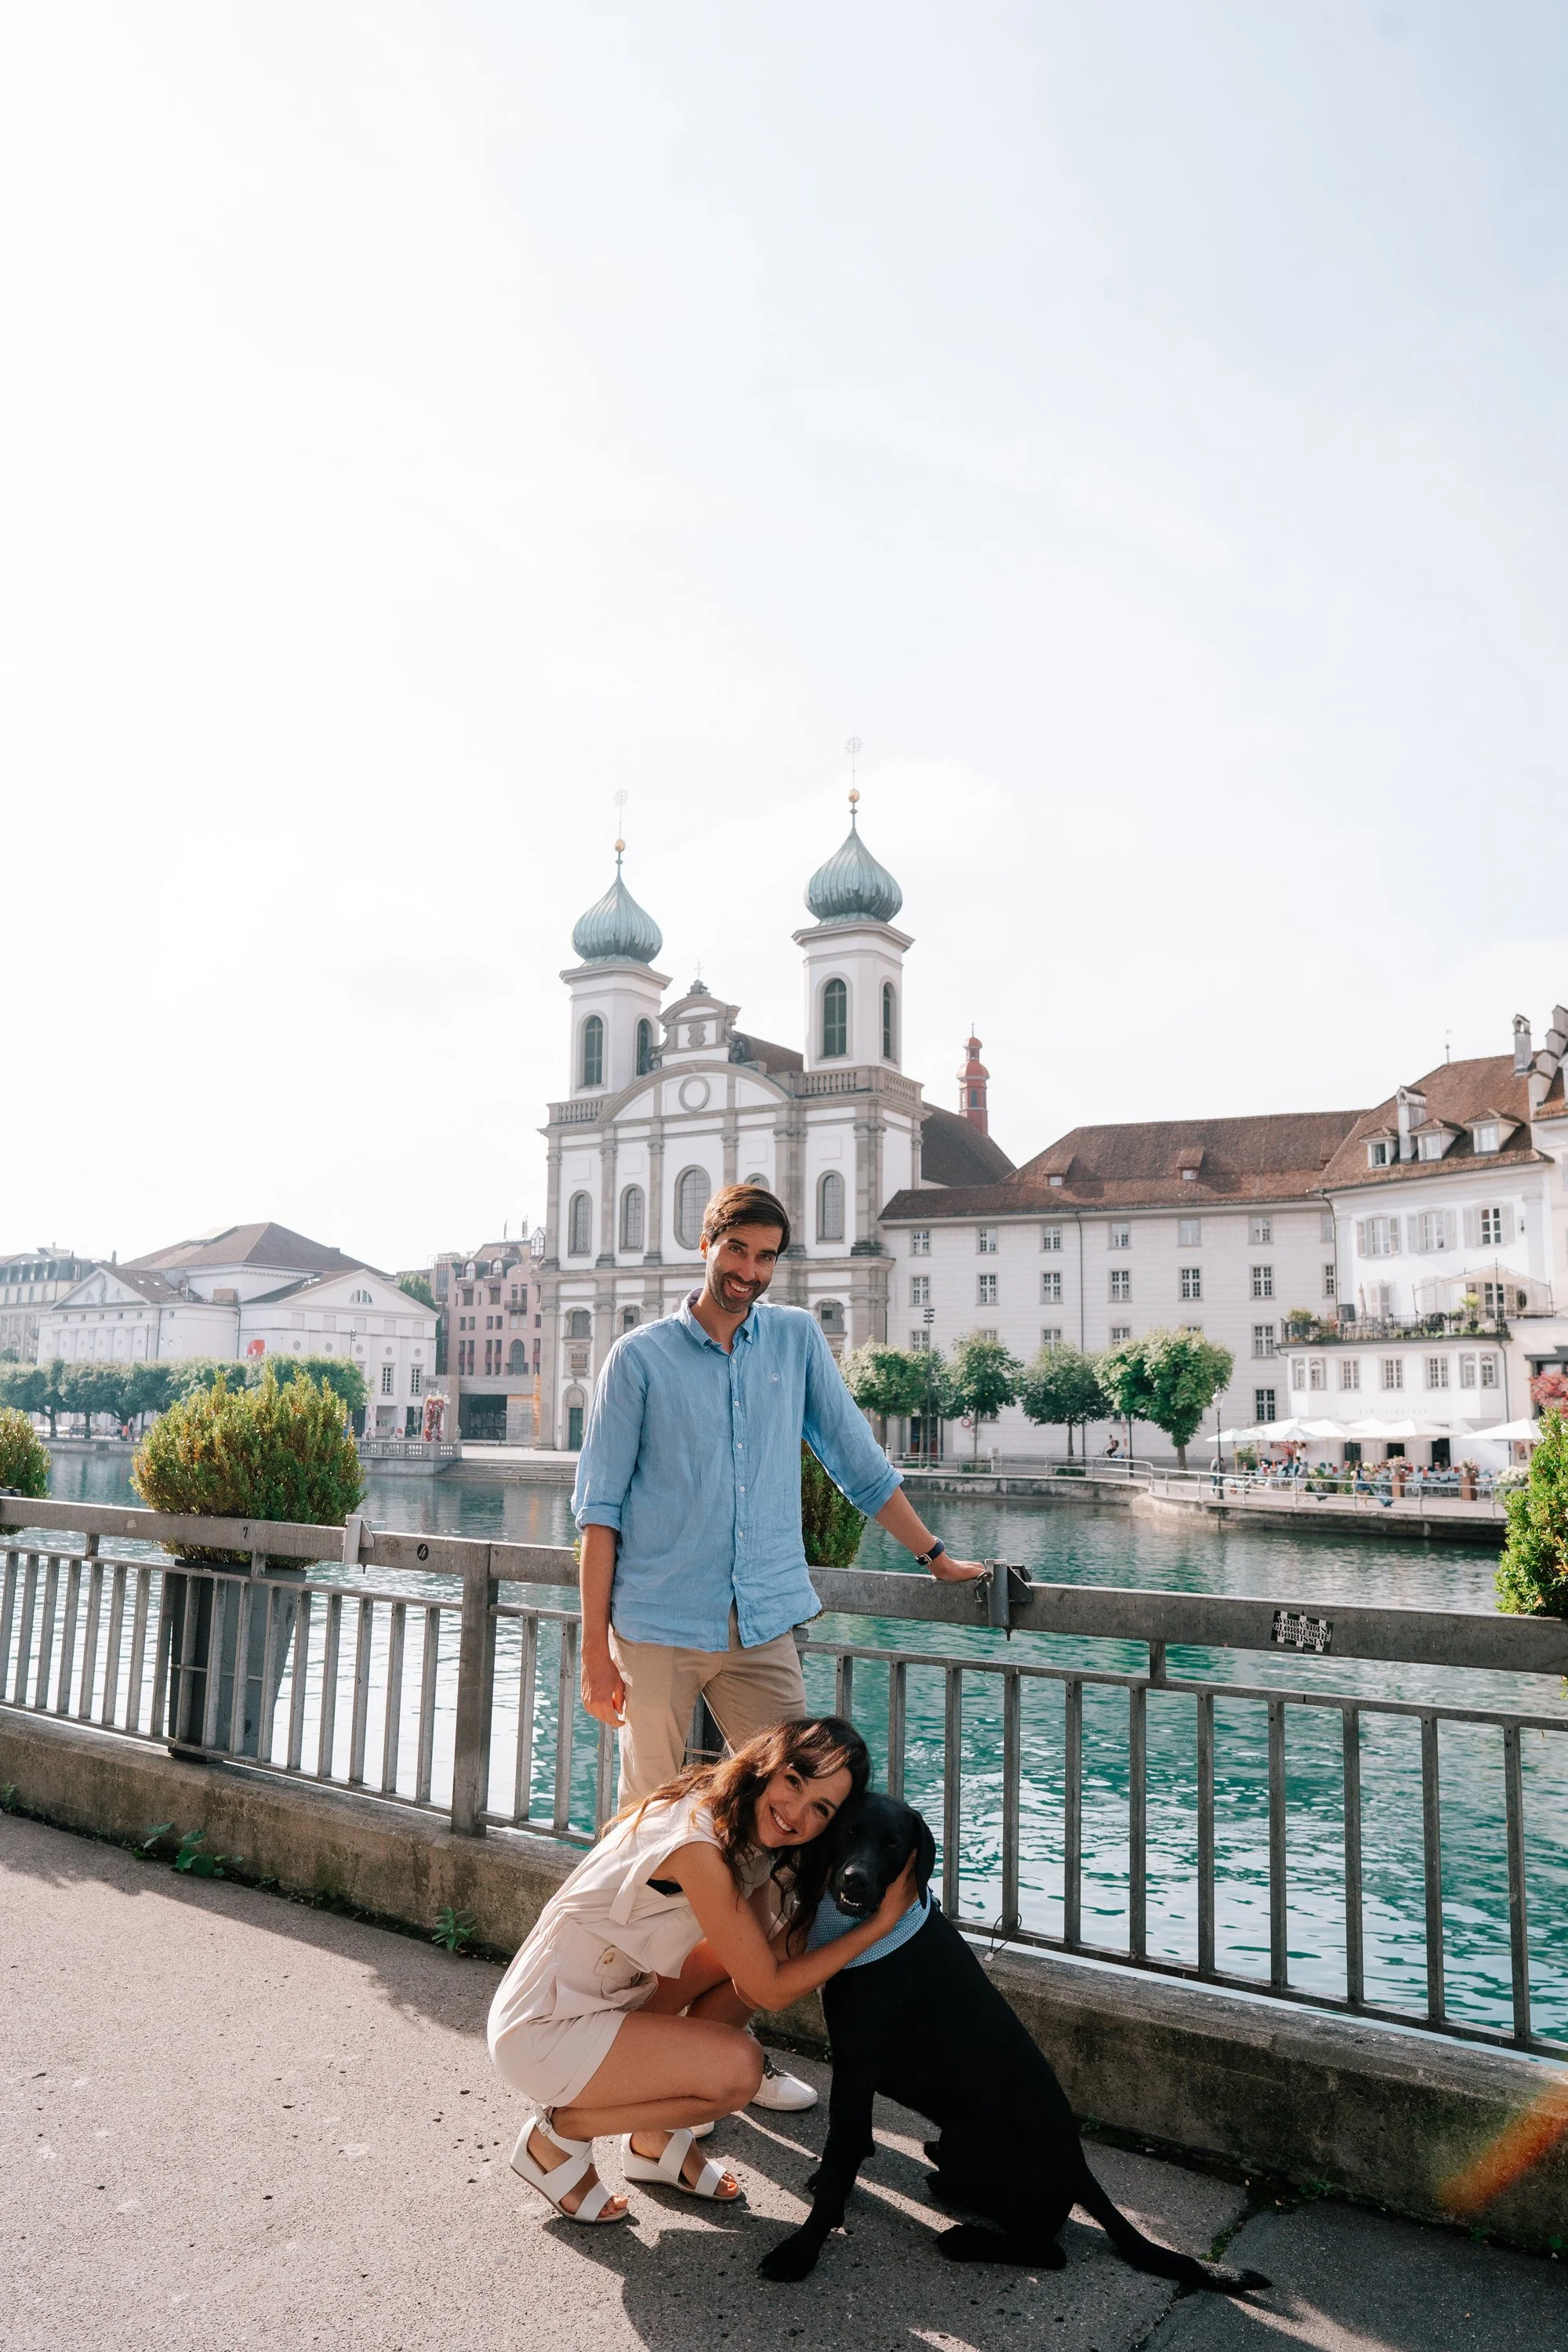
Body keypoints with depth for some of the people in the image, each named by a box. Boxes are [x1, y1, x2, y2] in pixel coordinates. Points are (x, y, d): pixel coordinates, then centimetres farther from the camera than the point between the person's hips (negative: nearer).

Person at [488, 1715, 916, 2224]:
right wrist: (881, 1921, -18)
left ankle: (655, 2140, 14)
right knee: (738, 2067, -20)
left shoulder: (748, 1837, 0)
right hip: (540, 2031, -9)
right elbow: (770, 1990, -20)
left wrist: (821, 1881, -11)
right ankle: (559, 2134, 1)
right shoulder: (698, 1842, -28)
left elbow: (754, 1983, -5)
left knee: (742, 1955, 3)